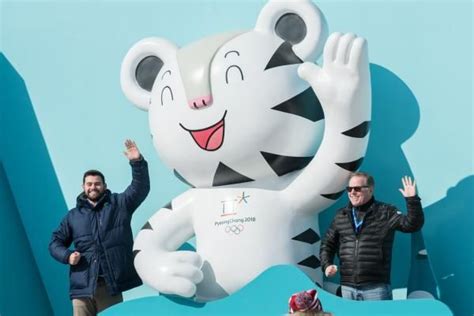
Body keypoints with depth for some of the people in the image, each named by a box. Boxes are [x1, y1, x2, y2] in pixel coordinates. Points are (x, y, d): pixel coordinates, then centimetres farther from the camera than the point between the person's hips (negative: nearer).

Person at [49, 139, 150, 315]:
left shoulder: (119, 204, 10)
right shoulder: (73, 216, 16)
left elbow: (140, 188, -3)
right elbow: (55, 242, 19)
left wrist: (137, 162, -17)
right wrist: (67, 255, -2)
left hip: (111, 285, -1)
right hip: (82, 286, 1)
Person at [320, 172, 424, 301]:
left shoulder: (386, 213, 1)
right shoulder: (341, 215, 12)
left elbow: (412, 224, -10)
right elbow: (327, 244, 19)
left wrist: (412, 200, -23)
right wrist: (327, 264, 2)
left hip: (376, 287, -4)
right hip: (347, 287, 4)